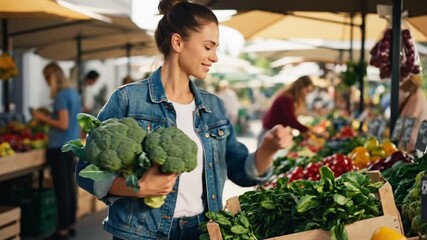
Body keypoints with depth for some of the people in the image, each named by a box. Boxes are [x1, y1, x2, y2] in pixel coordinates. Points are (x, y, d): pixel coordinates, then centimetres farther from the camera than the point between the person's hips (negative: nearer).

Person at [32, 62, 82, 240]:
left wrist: (43, 118, -9)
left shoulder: (61, 96, -14)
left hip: (59, 148, -9)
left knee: (61, 188, -4)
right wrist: (49, 118, 18)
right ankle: (70, 225, 19)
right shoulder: (74, 93, 12)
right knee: (70, 186, 13)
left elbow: (63, 125, -19)